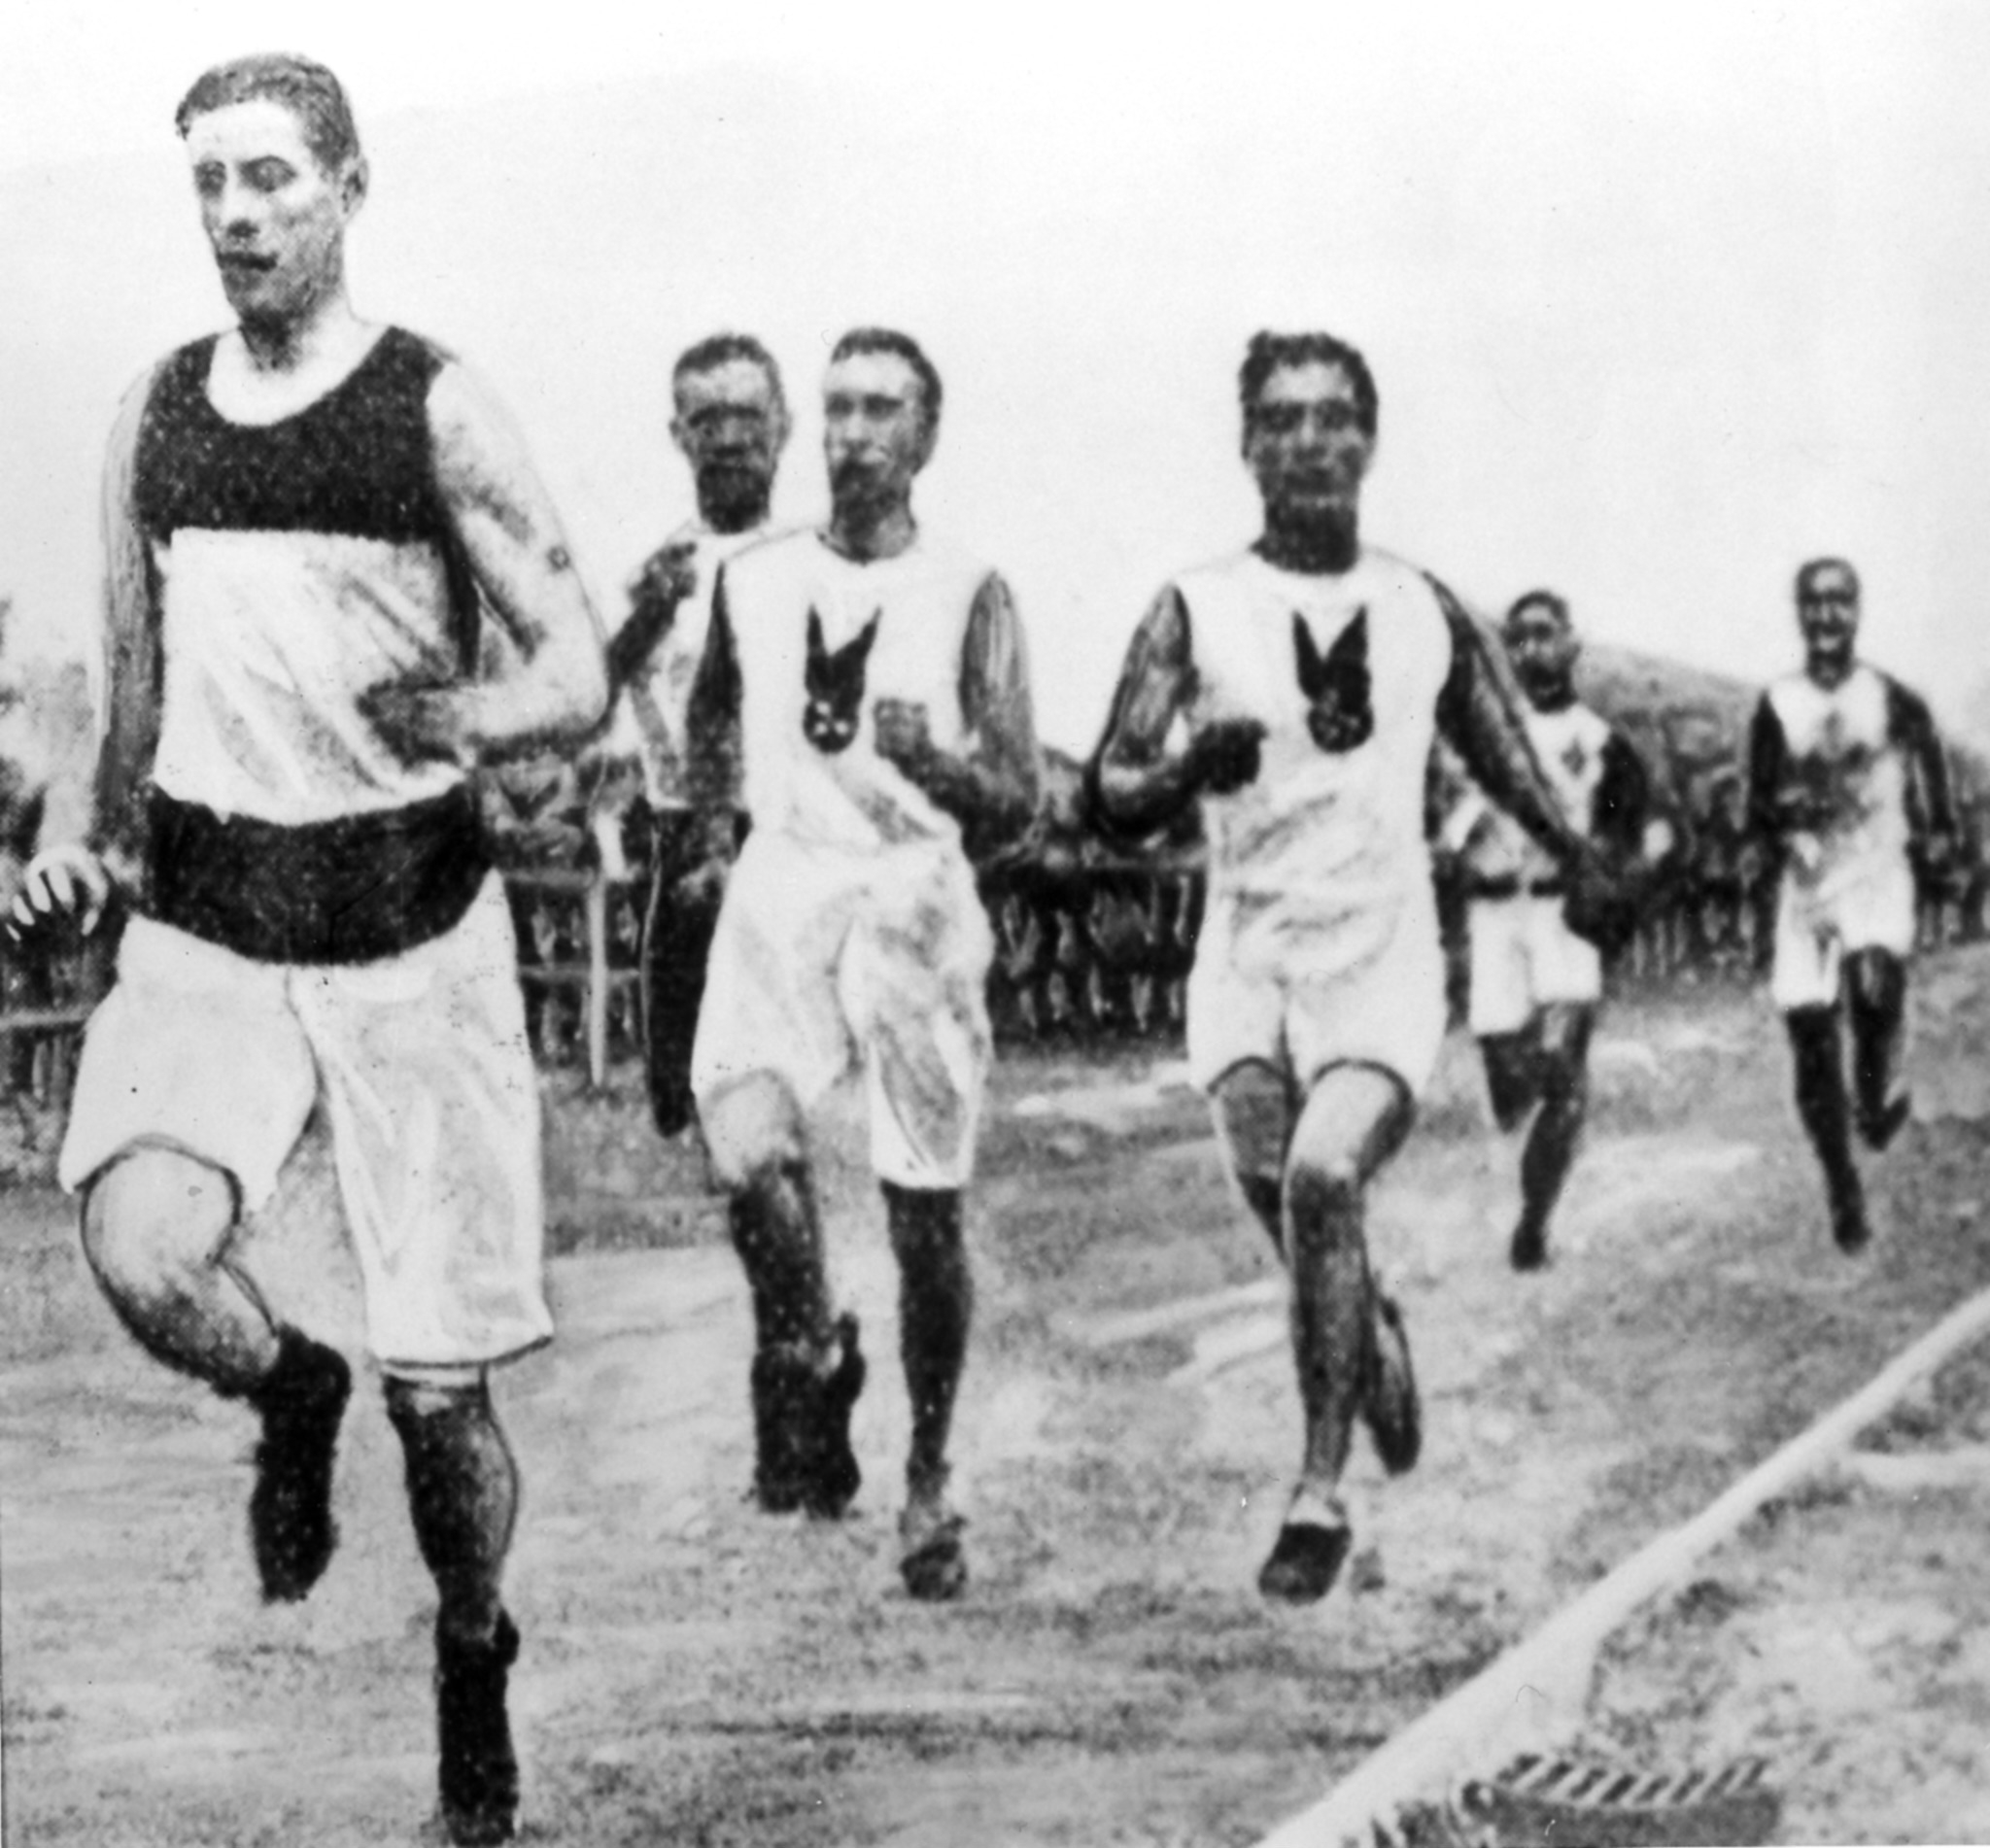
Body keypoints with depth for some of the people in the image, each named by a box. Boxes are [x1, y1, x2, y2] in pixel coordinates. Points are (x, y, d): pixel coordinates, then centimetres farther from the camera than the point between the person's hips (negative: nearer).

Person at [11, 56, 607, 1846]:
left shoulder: (437, 410, -4)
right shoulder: (154, 415, 10)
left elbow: (579, 675, -6)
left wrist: (462, 719, -26)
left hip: (413, 924, -3)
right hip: (206, 916, 3)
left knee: (442, 1390, 1)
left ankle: (475, 1660, 31)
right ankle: (293, 1397, 11)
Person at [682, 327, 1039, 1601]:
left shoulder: (969, 596, 4)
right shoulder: (752, 583, 11)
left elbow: (1017, 809, 0)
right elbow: (714, 717, 28)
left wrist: (933, 761, -19)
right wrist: (714, 831, 13)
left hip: (918, 898, -1)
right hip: (781, 887, 1)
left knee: (926, 1219, 4)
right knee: (745, 1149, -25)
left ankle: (928, 1487, 23)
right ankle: (811, 1360, 4)